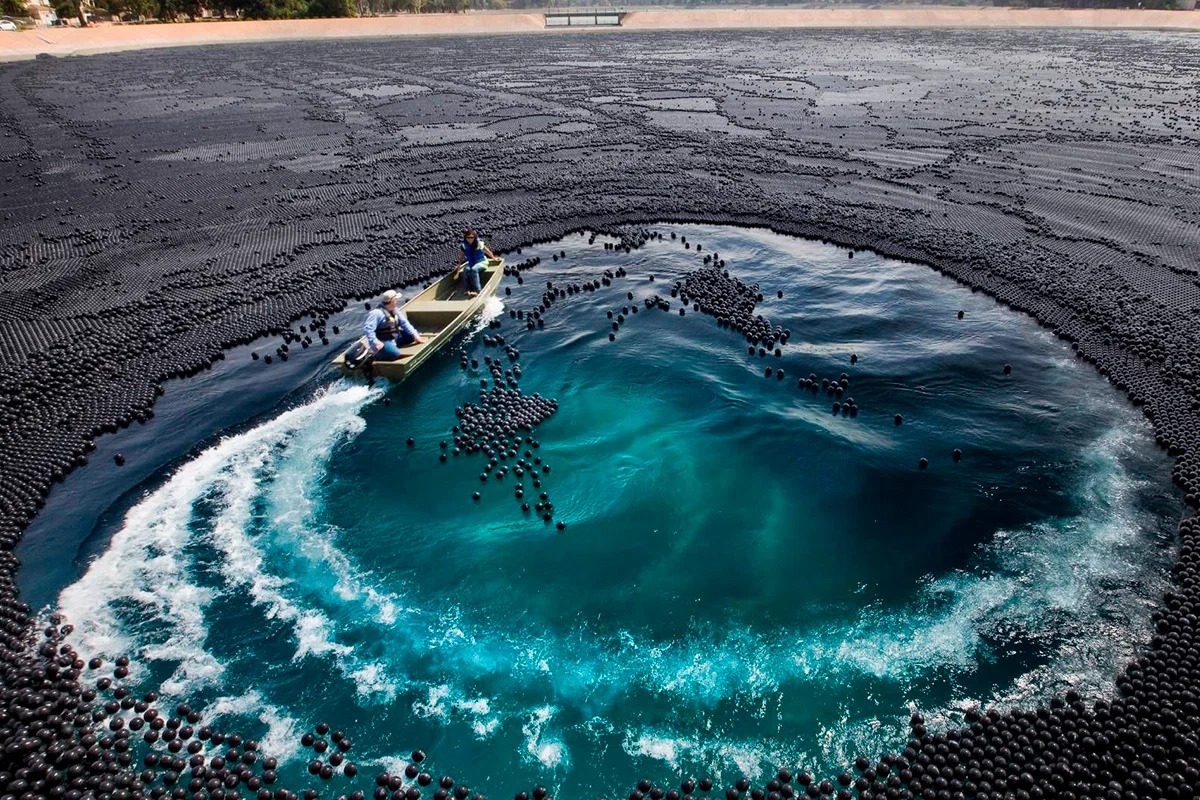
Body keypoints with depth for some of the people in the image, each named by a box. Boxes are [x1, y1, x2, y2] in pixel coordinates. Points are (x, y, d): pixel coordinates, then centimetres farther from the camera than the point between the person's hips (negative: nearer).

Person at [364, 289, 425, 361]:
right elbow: (367, 328, -26)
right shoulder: (377, 313, -21)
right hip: (382, 342, -8)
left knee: (412, 336, 4)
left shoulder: (395, 311, 5)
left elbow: (404, 323, 6)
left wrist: (416, 336, -4)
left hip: (394, 339, 8)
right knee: (395, 354, -32)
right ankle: (378, 355, -3)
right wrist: (375, 342, -36)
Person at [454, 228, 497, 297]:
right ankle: (468, 290, -31)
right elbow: (461, 257, 12)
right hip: (471, 263, 4)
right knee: (466, 270, -30)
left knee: (474, 269, -36)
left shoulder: (479, 243, -11)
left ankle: (476, 290, -39)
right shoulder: (463, 246, -2)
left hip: (481, 262, -4)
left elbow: (487, 251, 4)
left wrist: (493, 258, 17)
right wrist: (459, 265, 7)